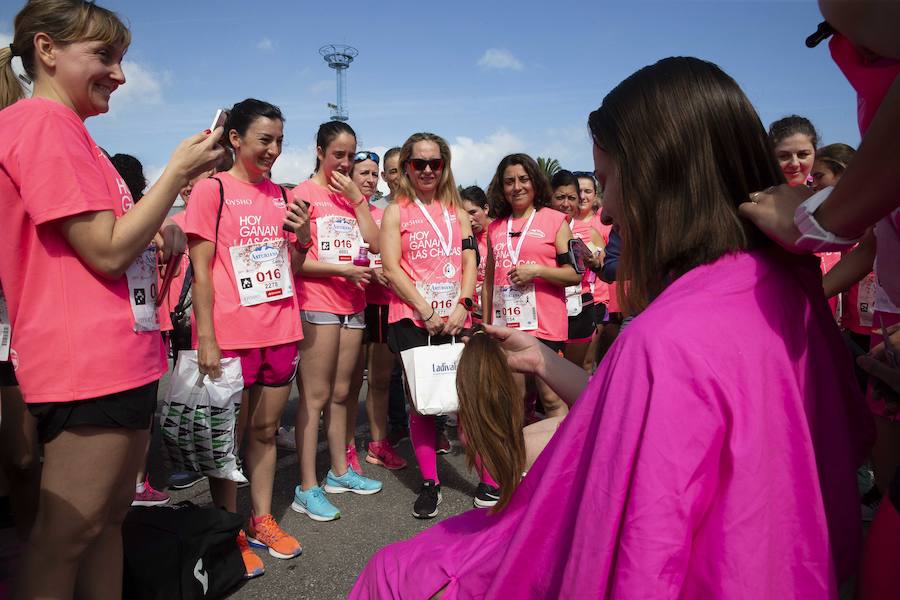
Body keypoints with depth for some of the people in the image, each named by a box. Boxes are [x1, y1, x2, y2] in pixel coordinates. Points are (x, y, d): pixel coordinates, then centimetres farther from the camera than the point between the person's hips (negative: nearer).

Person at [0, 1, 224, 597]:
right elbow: (108, 250, -18)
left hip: (118, 356, 10)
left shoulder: (63, 129, 19)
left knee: (112, 512, 17)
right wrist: (179, 172, -12)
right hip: (89, 362, -10)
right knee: (68, 534, 1)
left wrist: (158, 231, 5)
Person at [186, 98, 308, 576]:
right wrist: (207, 339, -13)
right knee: (228, 435, 5)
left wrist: (302, 237, -3)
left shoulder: (279, 195, 12)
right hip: (231, 334, -5)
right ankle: (230, 533, 18)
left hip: (279, 330, 5)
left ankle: (262, 520, 26)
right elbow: (201, 270, -8)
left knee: (265, 430, 13)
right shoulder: (212, 189, -4)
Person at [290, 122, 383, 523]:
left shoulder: (354, 196, 17)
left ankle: (340, 471, 26)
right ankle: (307, 488, 3)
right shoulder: (304, 194, -3)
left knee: (340, 392, 14)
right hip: (317, 303, -6)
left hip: (353, 304, 6)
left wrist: (357, 198, -1)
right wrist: (342, 269, -15)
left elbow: (374, 244, 3)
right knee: (315, 395, -4)